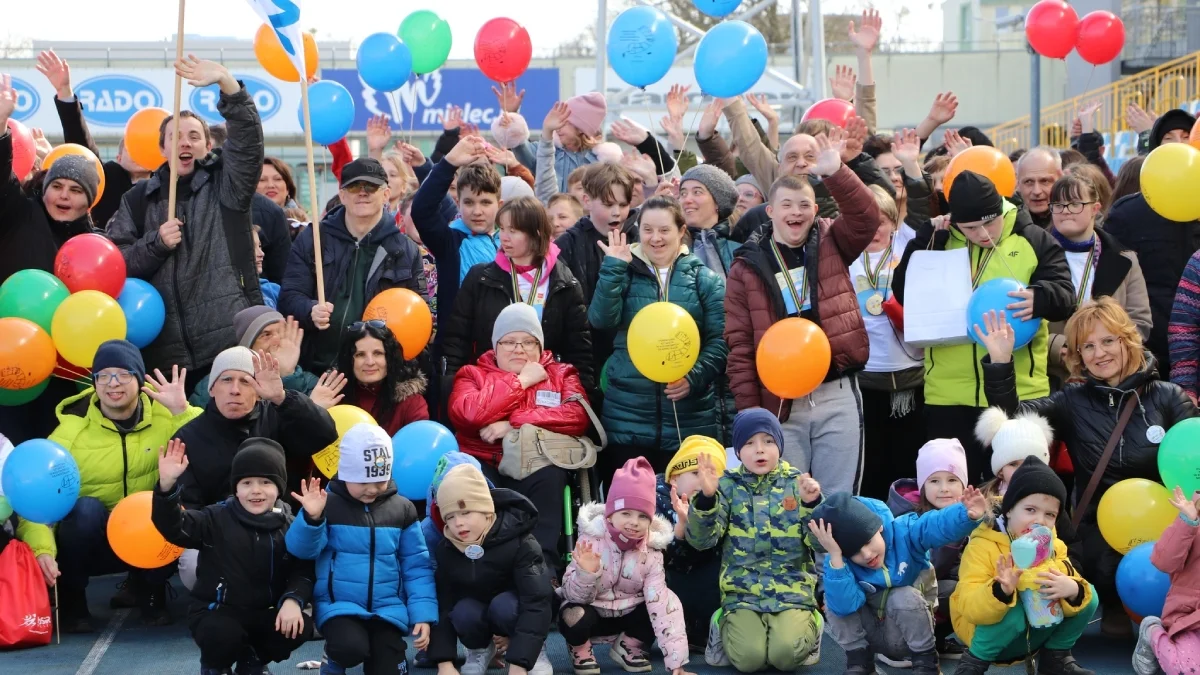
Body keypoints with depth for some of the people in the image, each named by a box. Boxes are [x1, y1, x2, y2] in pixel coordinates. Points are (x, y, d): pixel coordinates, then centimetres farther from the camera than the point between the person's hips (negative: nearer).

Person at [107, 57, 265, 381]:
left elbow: (248, 135, -6)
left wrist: (226, 81, -19)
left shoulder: (224, 184, 10)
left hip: (231, 341, -2)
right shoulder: (138, 199, 15)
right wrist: (156, 244, -8)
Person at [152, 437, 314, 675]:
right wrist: (167, 485, -37)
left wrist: (293, 600, -24)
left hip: (263, 614, 3)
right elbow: (174, 527, -21)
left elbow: (304, 571, -4)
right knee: (224, 635, -35)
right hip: (216, 612, -3)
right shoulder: (217, 519, -7)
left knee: (300, 627, -22)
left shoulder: (290, 527, 1)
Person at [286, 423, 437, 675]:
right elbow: (303, 549, -14)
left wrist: (422, 614, -5)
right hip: (339, 605, -2)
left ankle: (387, 653, 26)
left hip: (387, 608, 3)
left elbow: (416, 566, 3)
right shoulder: (328, 505, -6)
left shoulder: (402, 509, 2)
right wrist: (312, 518, -33)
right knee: (352, 648, -31)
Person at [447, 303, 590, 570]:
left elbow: (578, 417, -2)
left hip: (536, 463, 0)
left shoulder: (561, 374, 21)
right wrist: (521, 380, 2)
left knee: (548, 478, -37)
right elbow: (468, 414, -5)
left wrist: (515, 423, -9)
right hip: (483, 462, 0)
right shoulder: (472, 374, 20)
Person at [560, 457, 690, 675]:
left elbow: (662, 604, -22)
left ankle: (628, 646, 6)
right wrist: (586, 573, -42)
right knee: (574, 617, -37)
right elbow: (574, 595, -18)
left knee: (670, 610, -22)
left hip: (628, 613, 3)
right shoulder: (591, 540, -19)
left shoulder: (651, 553, -14)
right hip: (592, 611, -3)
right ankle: (581, 650, 1)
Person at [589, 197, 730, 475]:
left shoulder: (705, 279, 6)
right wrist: (613, 266, -13)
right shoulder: (624, 274, 8)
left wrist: (694, 377, -16)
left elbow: (720, 339, -1)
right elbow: (601, 320, -8)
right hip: (627, 415, 0)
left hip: (690, 418, 0)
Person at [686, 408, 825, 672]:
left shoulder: (797, 483, 4)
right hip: (743, 594, 0)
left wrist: (813, 505, -20)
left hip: (792, 591, 0)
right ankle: (726, 628, 10)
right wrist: (705, 497, -23)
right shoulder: (728, 486, 3)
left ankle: (809, 627, 9)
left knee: (786, 654, -25)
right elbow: (701, 540, -8)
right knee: (748, 657, -24)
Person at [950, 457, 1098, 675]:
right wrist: (1001, 591, -50)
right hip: (986, 631, -5)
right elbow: (969, 608, -31)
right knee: (1014, 609, -36)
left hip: (1036, 631, 6)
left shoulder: (1053, 546, -3)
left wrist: (1073, 590, -35)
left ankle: (1055, 657, 7)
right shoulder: (982, 546, -22)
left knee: (1088, 595, -9)